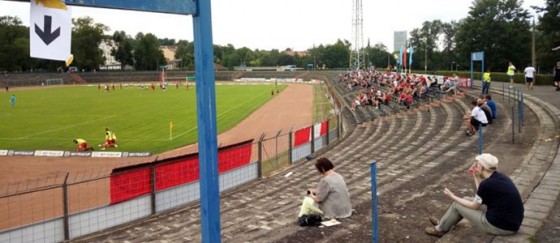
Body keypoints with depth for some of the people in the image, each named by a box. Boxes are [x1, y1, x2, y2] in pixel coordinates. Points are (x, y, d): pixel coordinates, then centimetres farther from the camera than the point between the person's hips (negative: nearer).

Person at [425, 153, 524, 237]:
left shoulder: (487, 184, -22)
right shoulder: (500, 177, 3)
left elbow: (474, 206, -7)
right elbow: (481, 196, 15)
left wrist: (453, 197, 4)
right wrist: (476, 176, 13)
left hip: (500, 226, -8)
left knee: (457, 204, 6)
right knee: (466, 200, 20)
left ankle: (440, 229, 29)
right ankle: (443, 223, 38)